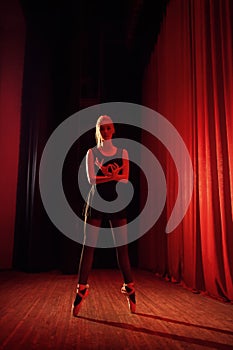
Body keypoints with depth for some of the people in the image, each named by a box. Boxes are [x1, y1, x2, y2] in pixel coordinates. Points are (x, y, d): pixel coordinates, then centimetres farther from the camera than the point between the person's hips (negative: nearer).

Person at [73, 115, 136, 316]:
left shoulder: (122, 153, 9)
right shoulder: (92, 152, 6)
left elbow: (125, 179, -3)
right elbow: (91, 179, -7)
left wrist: (105, 175, -14)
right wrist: (114, 176, -12)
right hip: (96, 202, -1)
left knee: (122, 247, 3)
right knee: (89, 246, -1)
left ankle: (130, 289, 17)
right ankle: (81, 290, 9)